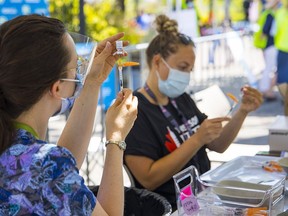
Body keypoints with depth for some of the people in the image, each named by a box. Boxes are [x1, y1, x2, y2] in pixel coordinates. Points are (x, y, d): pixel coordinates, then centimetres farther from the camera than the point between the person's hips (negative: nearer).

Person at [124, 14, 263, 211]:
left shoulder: (182, 100, 10)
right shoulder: (134, 112, -13)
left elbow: (217, 145, 14)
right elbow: (149, 179, -19)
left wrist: (242, 112, -1)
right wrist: (197, 140, -23)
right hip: (172, 207, -7)